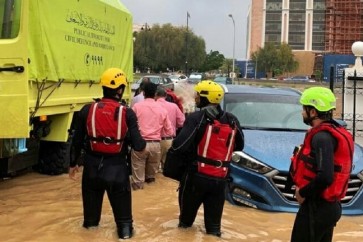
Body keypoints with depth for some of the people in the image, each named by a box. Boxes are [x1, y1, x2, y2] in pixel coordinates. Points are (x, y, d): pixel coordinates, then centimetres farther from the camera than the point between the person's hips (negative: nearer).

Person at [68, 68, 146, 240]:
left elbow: (77, 141, 1)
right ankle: (125, 230, 25)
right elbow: (138, 145, -14)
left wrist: (73, 164, 15)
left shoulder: (87, 110, -6)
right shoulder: (127, 113, -12)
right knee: (121, 204, 15)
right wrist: (143, 144, 11)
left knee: (92, 202, 21)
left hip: (93, 166, 3)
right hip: (116, 167, -2)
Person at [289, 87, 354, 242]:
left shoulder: (321, 137, -21)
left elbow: (325, 177, -31)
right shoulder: (334, 133, 11)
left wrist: (302, 192, -17)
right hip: (329, 205, 10)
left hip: (316, 207, -10)